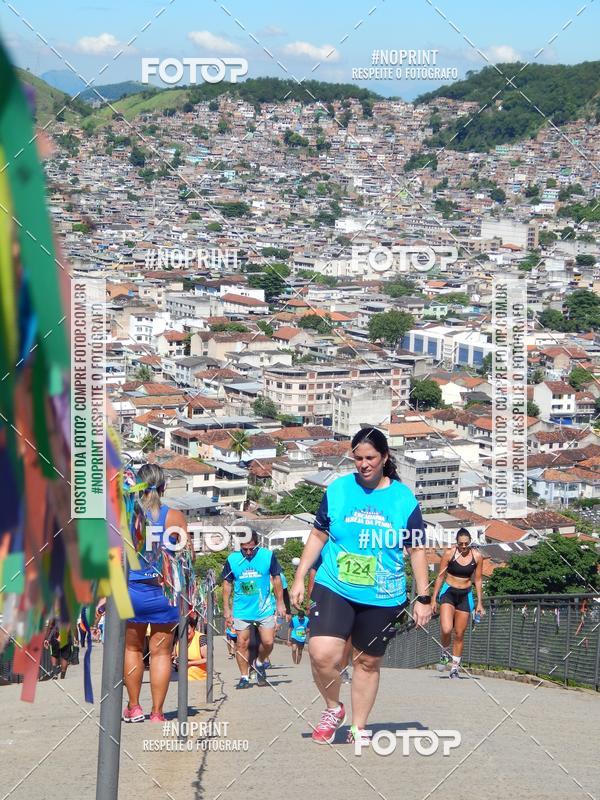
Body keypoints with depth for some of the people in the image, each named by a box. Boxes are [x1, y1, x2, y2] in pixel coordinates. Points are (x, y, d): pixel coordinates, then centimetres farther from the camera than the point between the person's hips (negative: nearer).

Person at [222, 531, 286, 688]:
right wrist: (226, 609, 5)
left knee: (268, 642, -4)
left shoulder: (268, 556, -4)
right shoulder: (232, 560, -3)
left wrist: (280, 603, 6)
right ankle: (244, 677, 11)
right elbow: (227, 584, 6)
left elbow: (276, 579, 6)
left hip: (265, 609, 0)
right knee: (242, 643, 0)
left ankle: (260, 663, 25)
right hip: (241, 610, 0)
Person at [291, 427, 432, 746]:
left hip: (383, 598, 1)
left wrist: (423, 598, 2)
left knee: (368, 661, 10)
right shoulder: (337, 489, 0)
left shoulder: (404, 498, -1)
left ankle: (358, 727, 28)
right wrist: (300, 578, 5)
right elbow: (318, 535, 10)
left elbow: (416, 550, 5)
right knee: (323, 654, -18)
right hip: (334, 589, -1)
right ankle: (333, 708, 9)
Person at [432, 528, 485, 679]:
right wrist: (434, 599, -2)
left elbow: (478, 580, 6)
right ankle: (444, 652, 12)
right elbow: (440, 577, -1)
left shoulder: (477, 557, -2)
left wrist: (479, 603, 5)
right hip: (448, 593, -2)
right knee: (446, 629, -20)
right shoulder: (449, 554, -8)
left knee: (459, 634, 5)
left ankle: (455, 667, 17)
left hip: (465, 596, 2)